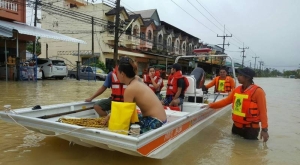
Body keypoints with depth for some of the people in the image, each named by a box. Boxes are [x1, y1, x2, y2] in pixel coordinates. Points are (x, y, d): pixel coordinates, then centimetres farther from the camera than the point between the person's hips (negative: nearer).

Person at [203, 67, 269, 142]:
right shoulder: (237, 89, 5)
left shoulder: (257, 91, -14)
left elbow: (262, 111, -15)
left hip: (250, 128, -6)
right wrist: (211, 105, 4)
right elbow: (226, 101, 11)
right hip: (236, 126, 7)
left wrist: (264, 129, -18)